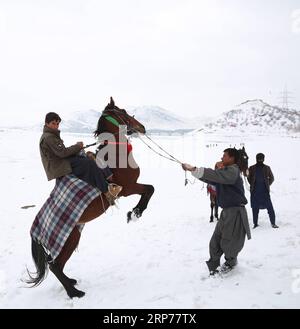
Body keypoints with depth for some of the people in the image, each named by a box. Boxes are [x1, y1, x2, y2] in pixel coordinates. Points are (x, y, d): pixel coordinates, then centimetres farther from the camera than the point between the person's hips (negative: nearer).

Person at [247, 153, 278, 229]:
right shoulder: (252, 168, 3)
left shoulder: (267, 168, 3)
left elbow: (271, 178, 13)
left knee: (270, 207, -7)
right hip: (255, 192, 1)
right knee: (255, 208, 6)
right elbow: (249, 178, 13)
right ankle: (255, 223, 16)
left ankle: (273, 223, 3)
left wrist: (267, 185, 3)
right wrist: (253, 186, 5)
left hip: (265, 191, -1)